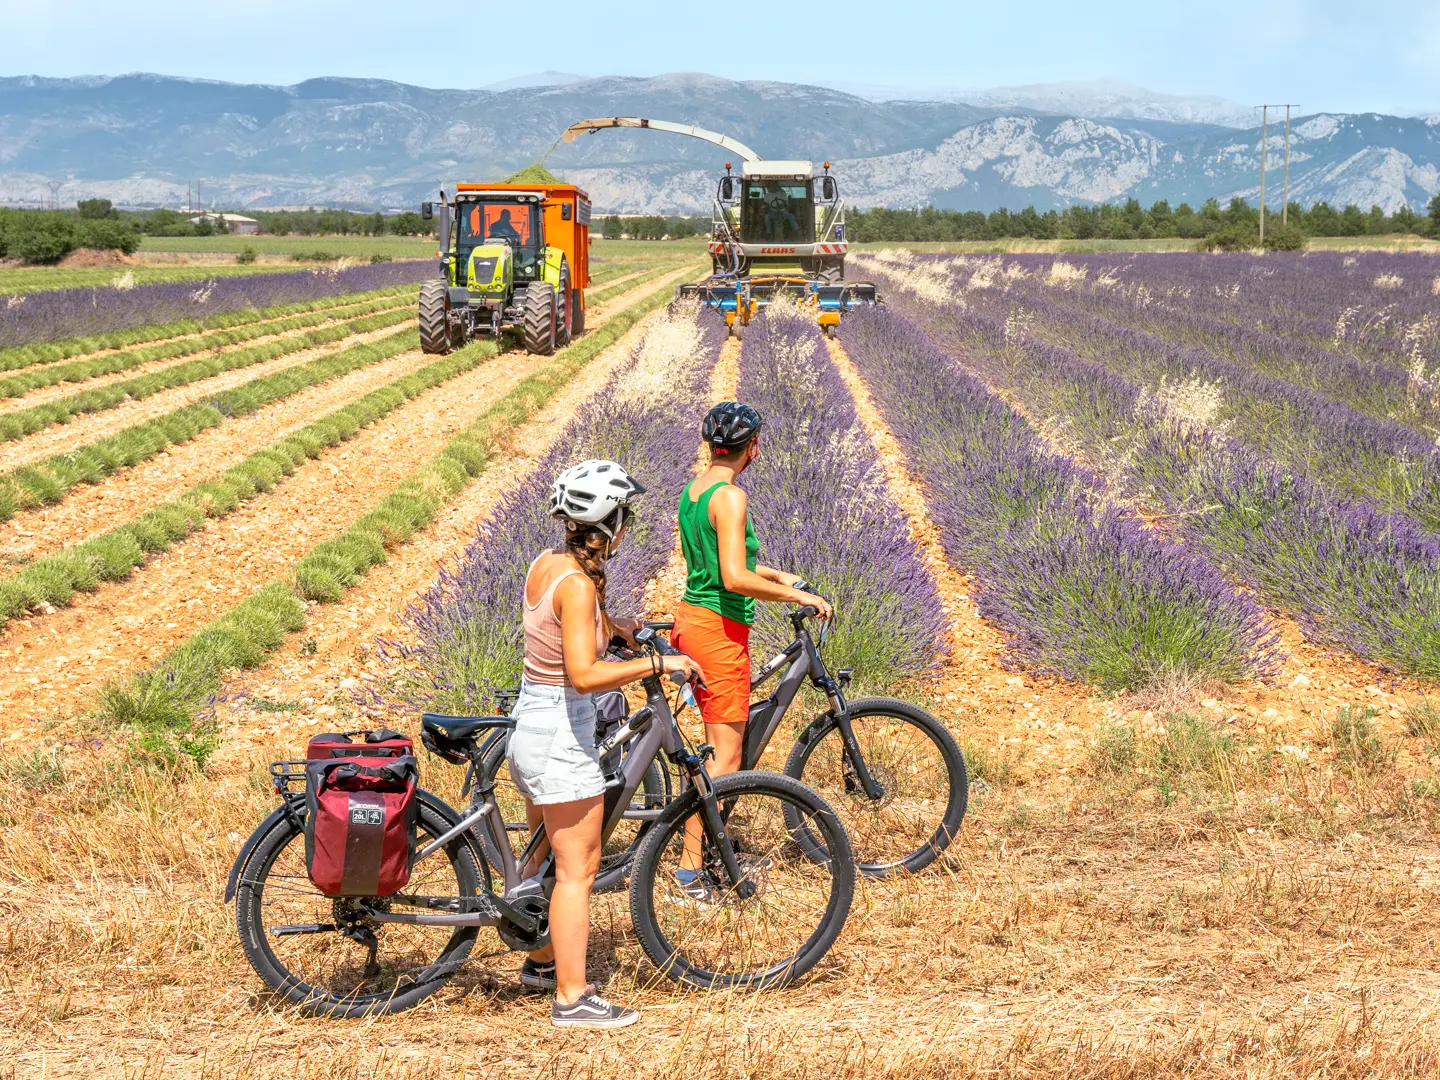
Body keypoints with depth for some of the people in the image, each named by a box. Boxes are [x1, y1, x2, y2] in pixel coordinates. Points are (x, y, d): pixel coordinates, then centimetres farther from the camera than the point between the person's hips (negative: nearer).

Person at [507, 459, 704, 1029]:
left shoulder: (546, 563, 4)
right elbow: (585, 675, -31)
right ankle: (573, 998, 2)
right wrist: (657, 663, -27)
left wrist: (615, 624, 17)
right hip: (563, 732, -9)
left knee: (547, 854, 23)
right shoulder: (577, 583, -23)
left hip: (530, 725, 9)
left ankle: (542, 961, 38)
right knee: (578, 869, -2)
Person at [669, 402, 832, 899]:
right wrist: (798, 595, -17)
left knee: (721, 742, 19)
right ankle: (691, 866, -3)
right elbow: (735, 578, -26)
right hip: (720, 629, -9)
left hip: (691, 619, 9)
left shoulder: (692, 491, 10)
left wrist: (773, 574, 24)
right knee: (726, 755, -3)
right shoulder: (730, 496, -19)